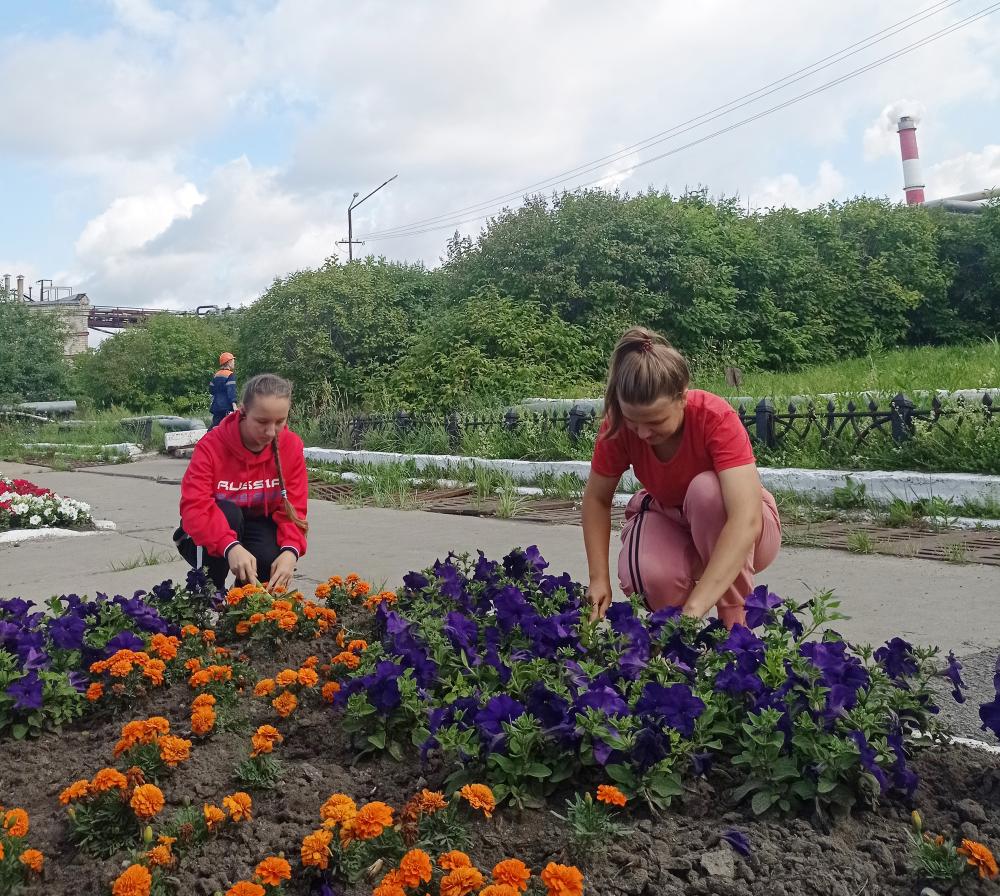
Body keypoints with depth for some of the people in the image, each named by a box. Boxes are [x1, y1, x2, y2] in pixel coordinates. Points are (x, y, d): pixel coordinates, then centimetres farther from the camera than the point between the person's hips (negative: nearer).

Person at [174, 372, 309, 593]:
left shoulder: (291, 446, -13)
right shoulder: (212, 445, -23)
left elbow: (293, 507, -14)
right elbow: (195, 506, -33)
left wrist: (291, 549, -36)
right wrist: (230, 546, -51)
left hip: (257, 529, 2)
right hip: (209, 538, -1)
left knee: (270, 557, -31)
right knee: (227, 513, -34)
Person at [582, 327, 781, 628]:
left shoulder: (716, 418, -33)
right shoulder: (619, 424, -22)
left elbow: (746, 520, -43)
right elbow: (597, 499, -8)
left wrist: (694, 608, -51)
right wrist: (600, 578, -21)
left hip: (738, 534, -1)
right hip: (669, 519, 2)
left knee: (706, 489, -36)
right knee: (645, 573, -34)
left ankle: (736, 618, -17)